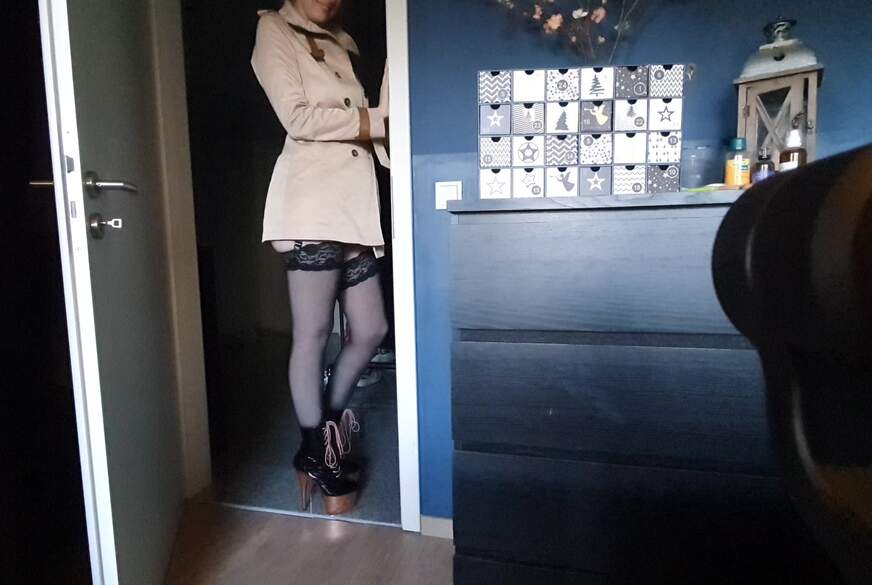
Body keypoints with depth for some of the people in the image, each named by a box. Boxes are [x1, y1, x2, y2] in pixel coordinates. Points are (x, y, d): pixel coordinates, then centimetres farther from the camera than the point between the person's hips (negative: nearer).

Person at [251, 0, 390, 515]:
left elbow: (376, 132, 18)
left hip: (356, 202, 7)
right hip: (311, 203, -7)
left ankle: (329, 425, 26)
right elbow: (296, 116, -7)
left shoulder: (346, 45, 28)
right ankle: (318, 448, 16)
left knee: (371, 330, 5)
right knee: (314, 332, -1)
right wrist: (372, 121, -3)